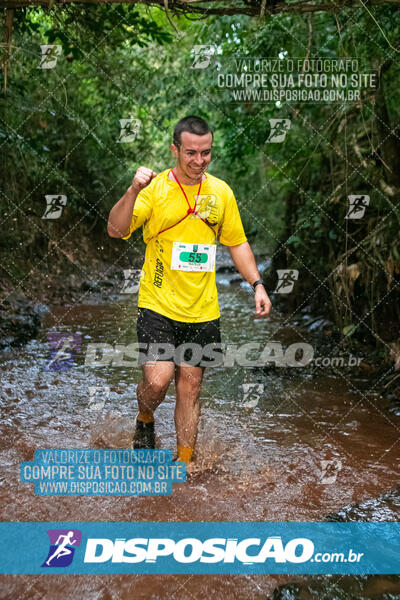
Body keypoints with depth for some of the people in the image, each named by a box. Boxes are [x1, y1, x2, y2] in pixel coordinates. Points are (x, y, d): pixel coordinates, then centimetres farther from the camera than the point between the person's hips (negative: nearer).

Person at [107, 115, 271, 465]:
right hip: (158, 305, -3)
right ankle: (145, 421, 22)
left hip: (203, 311, 3)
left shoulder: (221, 192, 6)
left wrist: (257, 284, 4)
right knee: (158, 381, -14)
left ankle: (185, 463, 26)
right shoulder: (155, 187, -6)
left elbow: (237, 243, 14)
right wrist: (133, 191, -31)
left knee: (190, 387, 9)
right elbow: (116, 230, -16)